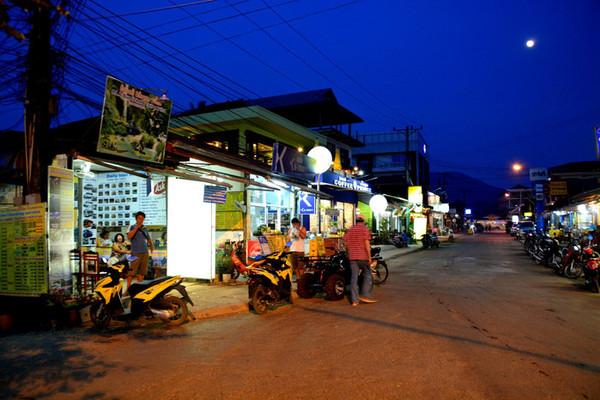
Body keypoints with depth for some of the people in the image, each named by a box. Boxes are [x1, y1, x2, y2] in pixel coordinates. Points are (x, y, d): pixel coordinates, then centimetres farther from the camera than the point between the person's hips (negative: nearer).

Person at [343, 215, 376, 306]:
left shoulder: (350, 230, 12)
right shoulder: (365, 229, -2)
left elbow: (345, 243, 11)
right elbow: (366, 243, -11)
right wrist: (369, 257, -8)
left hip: (352, 257, 4)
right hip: (363, 256, -4)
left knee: (354, 277, 5)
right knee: (367, 275, 11)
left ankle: (354, 300, 5)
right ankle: (365, 295, 4)